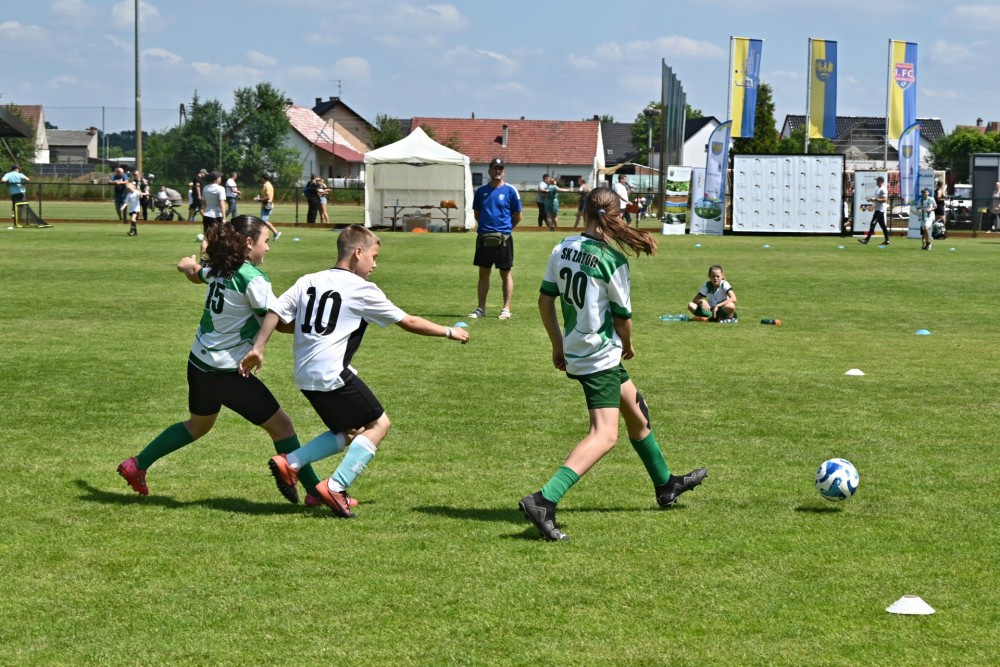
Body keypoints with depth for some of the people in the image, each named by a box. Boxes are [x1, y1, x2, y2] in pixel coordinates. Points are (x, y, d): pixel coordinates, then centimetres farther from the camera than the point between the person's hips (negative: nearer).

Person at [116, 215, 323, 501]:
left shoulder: (219, 270, 4)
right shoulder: (252, 279, -20)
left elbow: (192, 271, 27)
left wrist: (190, 264, 50)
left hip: (199, 362, 9)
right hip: (226, 372, -9)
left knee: (199, 424, 30)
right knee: (281, 425, -1)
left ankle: (137, 465, 35)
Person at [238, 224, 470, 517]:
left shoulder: (308, 282, 13)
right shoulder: (362, 290, -3)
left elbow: (275, 311, 4)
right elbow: (408, 322, 2)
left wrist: (258, 349, 9)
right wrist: (449, 332, 13)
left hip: (305, 375, 8)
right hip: (332, 374, -8)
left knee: (349, 432, 20)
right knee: (377, 424, 4)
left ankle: (290, 462, 8)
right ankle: (335, 487, -8)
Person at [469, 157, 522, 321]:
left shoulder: (510, 191, -2)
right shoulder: (481, 191, 7)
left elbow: (517, 216, 3)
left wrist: (505, 228, 7)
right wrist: (486, 225, 10)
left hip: (503, 238, -3)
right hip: (484, 238, 3)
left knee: (505, 274, 2)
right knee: (483, 274, 8)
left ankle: (506, 309, 6)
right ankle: (481, 308, 14)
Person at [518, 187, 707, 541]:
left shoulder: (562, 249, 2)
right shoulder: (613, 259, -16)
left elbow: (545, 300, 6)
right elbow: (622, 316, -9)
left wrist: (558, 345, 18)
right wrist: (628, 346, 12)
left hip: (573, 351, 9)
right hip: (601, 357, -9)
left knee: (637, 411, 25)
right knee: (604, 436, -13)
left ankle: (666, 484, 42)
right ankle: (543, 501, -29)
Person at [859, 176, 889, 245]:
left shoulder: (883, 190, -14)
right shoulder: (877, 189, 18)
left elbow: (885, 200, -22)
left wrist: (875, 199, -23)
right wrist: (871, 199, 8)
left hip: (880, 210, -11)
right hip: (877, 210, 11)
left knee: (873, 224, -13)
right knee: (883, 225, 10)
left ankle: (866, 239, -16)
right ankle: (887, 240, 12)